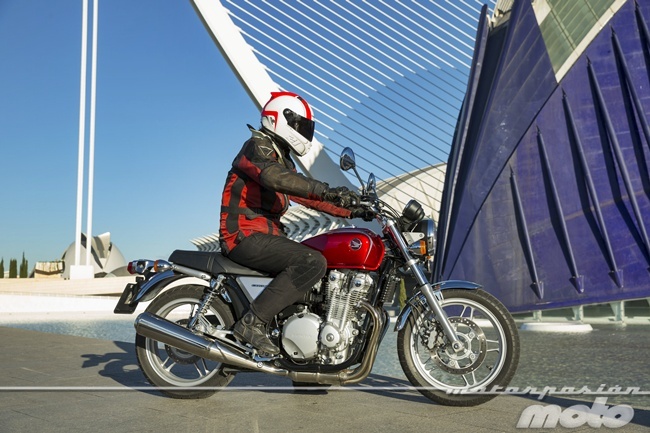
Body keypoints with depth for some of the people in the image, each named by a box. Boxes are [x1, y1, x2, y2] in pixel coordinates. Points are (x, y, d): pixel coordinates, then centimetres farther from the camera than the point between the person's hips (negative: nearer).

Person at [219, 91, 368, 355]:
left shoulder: (283, 160, 23)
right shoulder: (257, 147, -8)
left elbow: (307, 195, 25)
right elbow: (273, 176, -30)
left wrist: (350, 211, 17)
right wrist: (328, 190, -38)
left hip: (267, 235, 10)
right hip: (246, 235, -10)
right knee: (314, 262, -27)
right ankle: (253, 322, -26)